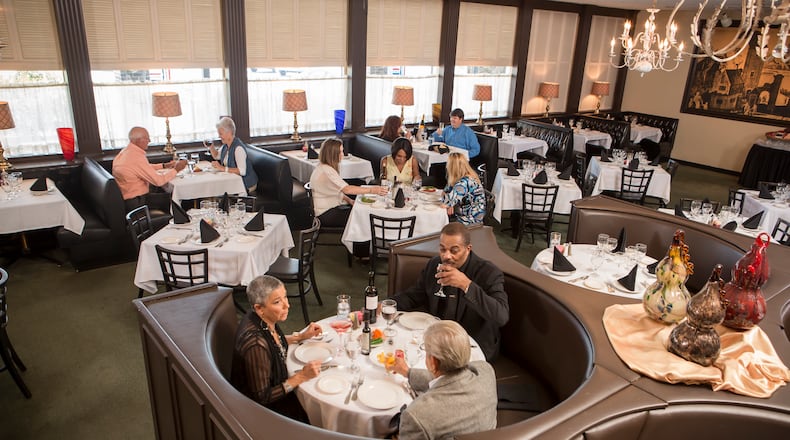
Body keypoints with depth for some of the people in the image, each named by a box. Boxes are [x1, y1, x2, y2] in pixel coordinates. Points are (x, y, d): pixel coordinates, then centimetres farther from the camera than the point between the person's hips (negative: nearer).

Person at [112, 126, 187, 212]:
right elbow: (158, 180, -24)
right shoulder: (137, 157, -25)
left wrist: (164, 166, 12)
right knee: (170, 199, 0)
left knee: (163, 191, 17)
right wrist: (176, 170, -12)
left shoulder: (126, 151, 4)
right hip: (135, 203, -9)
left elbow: (145, 168, 20)